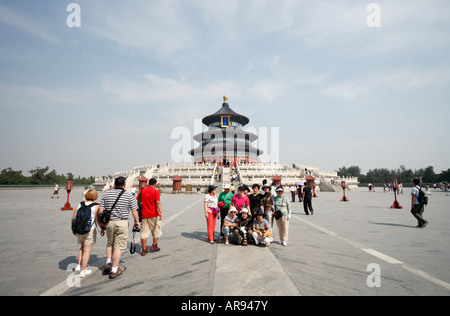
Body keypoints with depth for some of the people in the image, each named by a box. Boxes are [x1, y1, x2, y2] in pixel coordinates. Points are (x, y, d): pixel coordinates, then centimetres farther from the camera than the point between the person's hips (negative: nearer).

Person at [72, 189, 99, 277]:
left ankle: (79, 266, 23)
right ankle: (83, 271, 11)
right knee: (87, 249, 5)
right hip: (90, 229, -4)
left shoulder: (80, 205, 5)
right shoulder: (96, 206, -7)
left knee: (82, 247, 25)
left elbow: (73, 218, 7)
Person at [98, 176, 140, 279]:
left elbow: (100, 211, 3)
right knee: (118, 246, 4)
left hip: (109, 222, 3)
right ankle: (114, 270, 9)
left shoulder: (106, 194, 5)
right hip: (122, 223, -3)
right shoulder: (128, 195, -4)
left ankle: (108, 263, 19)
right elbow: (134, 211, -3)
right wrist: (137, 222, 12)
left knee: (110, 243, 26)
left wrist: (101, 224, 12)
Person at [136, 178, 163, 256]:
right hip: (153, 215, -3)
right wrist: (161, 213, -26)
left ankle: (144, 250, 8)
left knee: (144, 232, 7)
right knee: (156, 231, 16)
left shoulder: (142, 191, 5)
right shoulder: (156, 192, -8)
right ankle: (154, 246, 24)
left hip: (144, 215, 4)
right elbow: (158, 203, -20)